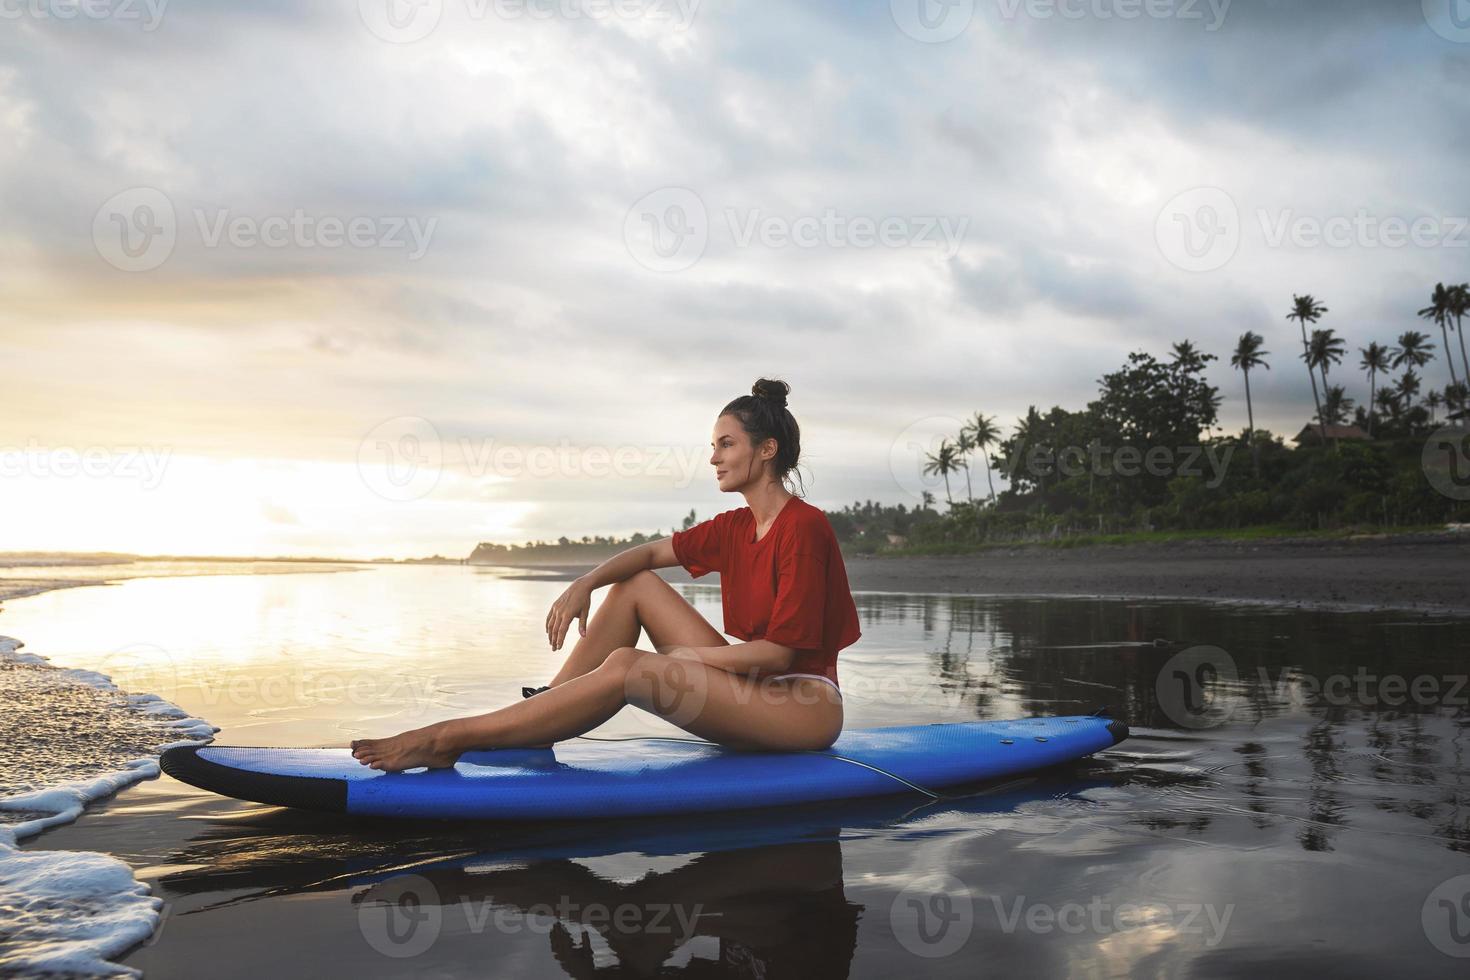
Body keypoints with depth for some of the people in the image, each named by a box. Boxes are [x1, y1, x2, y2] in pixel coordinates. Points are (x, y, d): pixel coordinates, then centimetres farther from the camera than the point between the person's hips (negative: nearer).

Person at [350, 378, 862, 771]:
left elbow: (779, 653, -19)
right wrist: (585, 583, -6)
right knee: (634, 585, 5)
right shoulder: (733, 528, 12)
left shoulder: (803, 526, -15)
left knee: (628, 668, -27)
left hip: (808, 705, -9)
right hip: (750, 693, 9)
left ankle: (449, 738, -23)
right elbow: (651, 552, 13)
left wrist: (680, 657, -12)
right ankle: (538, 722, -2)